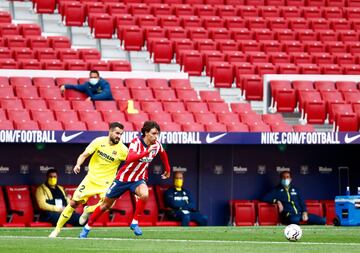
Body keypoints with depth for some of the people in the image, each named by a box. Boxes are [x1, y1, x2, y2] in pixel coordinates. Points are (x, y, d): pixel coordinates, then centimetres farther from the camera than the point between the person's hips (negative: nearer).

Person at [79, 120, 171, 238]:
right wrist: (147, 151, -53)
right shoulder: (136, 142, -25)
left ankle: (134, 223, -14)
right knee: (106, 205, 8)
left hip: (138, 179, 3)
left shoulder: (156, 145, -8)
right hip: (123, 178, -3)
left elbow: (163, 154, 18)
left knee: (144, 194, -32)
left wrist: (168, 170, 26)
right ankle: (87, 227, 28)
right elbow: (130, 158, -44)